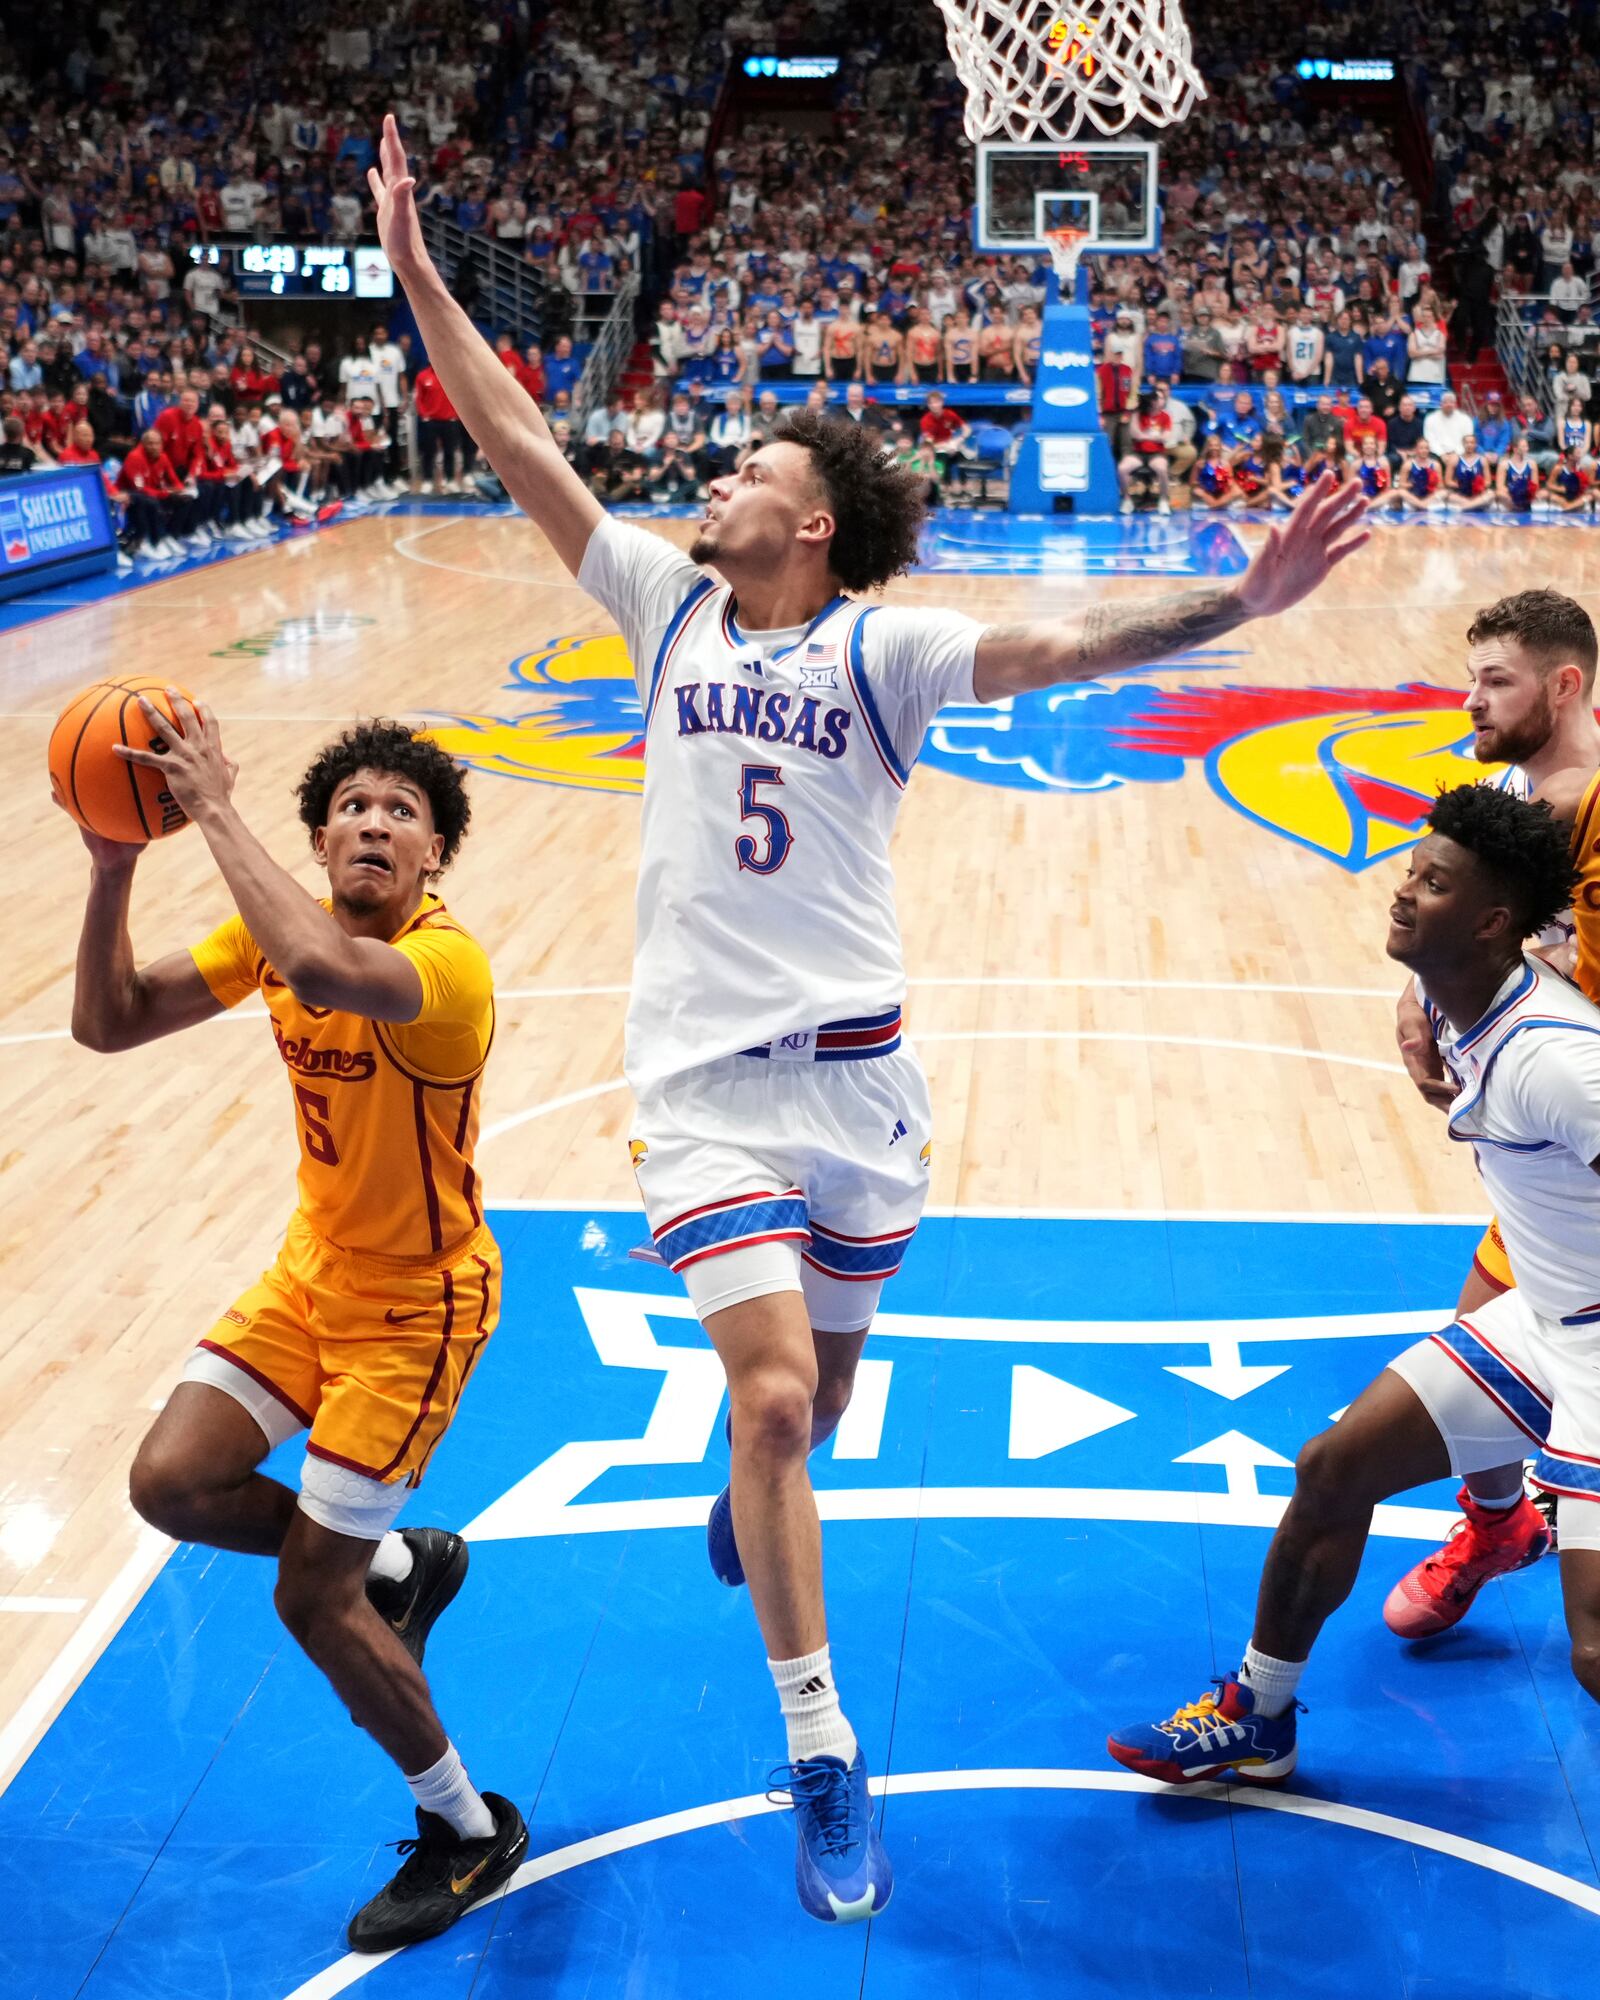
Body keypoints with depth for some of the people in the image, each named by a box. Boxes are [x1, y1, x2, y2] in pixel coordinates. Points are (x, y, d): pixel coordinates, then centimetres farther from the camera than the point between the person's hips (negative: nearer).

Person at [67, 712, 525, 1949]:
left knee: (309, 1599, -4)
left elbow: (327, 974, -52)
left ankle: (472, 1832, 20)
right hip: (312, 1271, 7)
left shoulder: (447, 961, -28)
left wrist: (215, 810, -41)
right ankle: (399, 1566, 22)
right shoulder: (282, 931, -4)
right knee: (171, 1482, -5)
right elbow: (108, 1024, -6)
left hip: (416, 1303, -7)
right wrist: (114, 868, -20)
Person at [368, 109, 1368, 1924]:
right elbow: (522, 450, 5)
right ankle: (823, 1766, 2)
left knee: (813, 1385, 17)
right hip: (707, 1074, 0)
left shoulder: (880, 647, -4)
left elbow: (1058, 646, -18)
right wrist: (418, 277, 3)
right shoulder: (670, 605, 4)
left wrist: (1236, 602, -33)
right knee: (773, 1388, -11)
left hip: (858, 1069, 0)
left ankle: (740, 1503, 54)